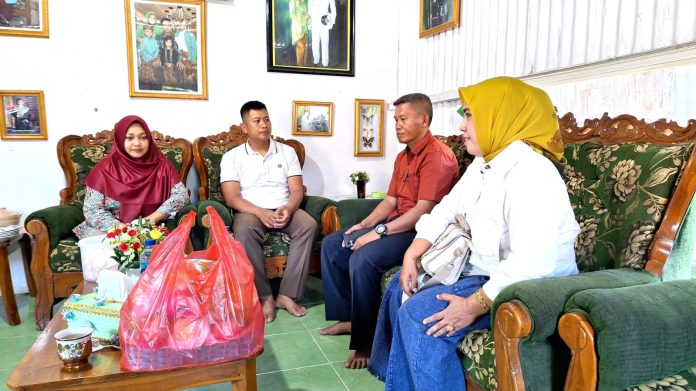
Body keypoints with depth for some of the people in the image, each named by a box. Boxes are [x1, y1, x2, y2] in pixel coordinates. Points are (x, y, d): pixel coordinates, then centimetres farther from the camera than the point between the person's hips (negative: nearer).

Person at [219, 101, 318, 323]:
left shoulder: (287, 152, 11)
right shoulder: (232, 157, 4)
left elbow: (297, 190, 4)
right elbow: (231, 198, -6)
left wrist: (288, 209, -19)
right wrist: (260, 212, -23)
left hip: (284, 210, 2)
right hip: (251, 211, -2)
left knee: (309, 226, -29)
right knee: (244, 231, -37)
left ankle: (287, 294, -23)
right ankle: (264, 296, -24)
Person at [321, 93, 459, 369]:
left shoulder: (438, 156, -16)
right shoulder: (403, 156, 15)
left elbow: (423, 210, -24)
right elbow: (390, 200, 14)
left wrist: (379, 232, -24)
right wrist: (364, 224, -1)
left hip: (420, 230, -10)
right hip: (396, 223, 10)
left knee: (362, 259, -31)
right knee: (331, 245, 5)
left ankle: (366, 342, -16)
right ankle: (347, 317, 10)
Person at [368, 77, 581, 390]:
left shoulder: (530, 174, -27)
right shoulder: (483, 164, 7)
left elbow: (531, 263, -34)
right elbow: (447, 210, 9)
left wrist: (473, 306, -29)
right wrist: (412, 255, -3)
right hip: (484, 271, 11)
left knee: (420, 314, -22)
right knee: (402, 286, 14)